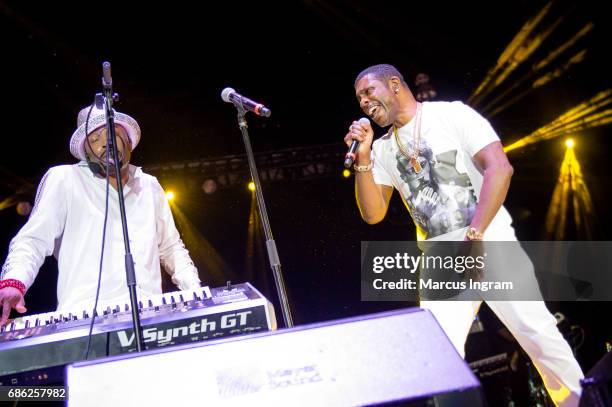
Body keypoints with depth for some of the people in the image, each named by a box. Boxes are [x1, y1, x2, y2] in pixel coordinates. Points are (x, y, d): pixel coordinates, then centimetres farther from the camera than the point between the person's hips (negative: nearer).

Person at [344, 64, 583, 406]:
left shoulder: (451, 114, -4)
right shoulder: (383, 149, 10)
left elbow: (499, 168, -13)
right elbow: (373, 214, 5)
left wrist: (474, 236, -19)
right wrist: (363, 158, -7)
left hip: (490, 244, -4)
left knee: (539, 333, -2)